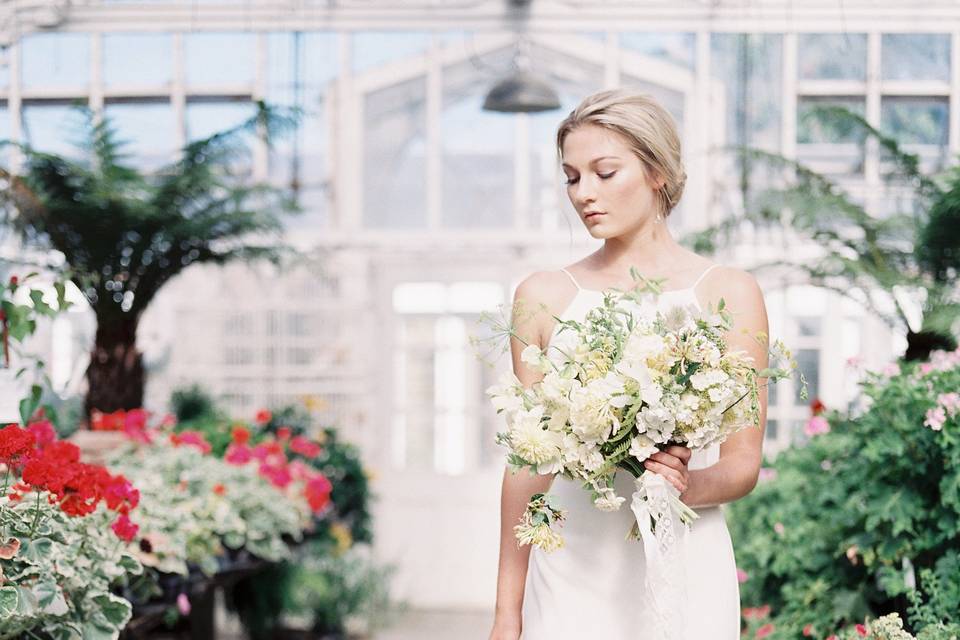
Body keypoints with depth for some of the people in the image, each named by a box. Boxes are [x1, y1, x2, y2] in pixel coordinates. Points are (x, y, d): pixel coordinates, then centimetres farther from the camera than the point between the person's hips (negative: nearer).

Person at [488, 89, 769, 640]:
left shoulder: (728, 294, 0)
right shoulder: (545, 297, 5)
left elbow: (744, 463, 2)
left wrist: (690, 485, -20)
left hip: (682, 572, -1)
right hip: (571, 572, 1)